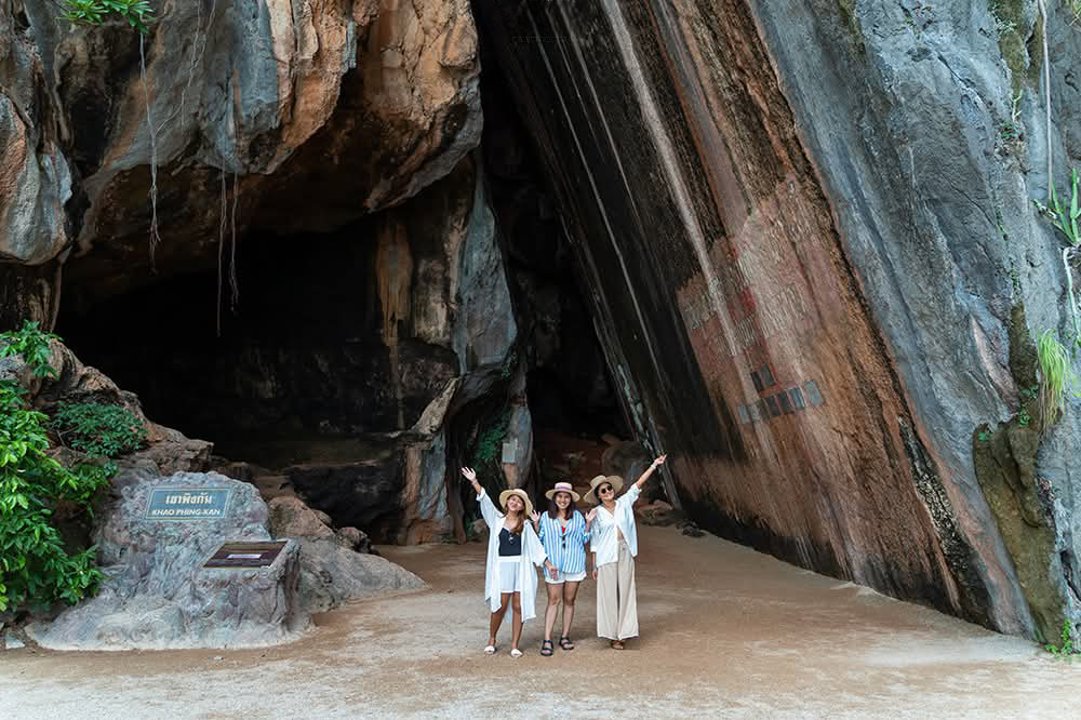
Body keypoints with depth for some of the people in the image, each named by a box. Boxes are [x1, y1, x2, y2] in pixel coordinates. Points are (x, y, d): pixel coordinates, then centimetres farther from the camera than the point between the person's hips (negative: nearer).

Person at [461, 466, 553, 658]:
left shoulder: (525, 525, 8)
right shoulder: (497, 519, 7)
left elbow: (535, 545, 8)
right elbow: (485, 501, -3)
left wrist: (548, 564, 3)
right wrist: (474, 482, -13)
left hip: (521, 567, 1)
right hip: (501, 567, -1)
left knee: (518, 606, 1)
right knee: (500, 605, -2)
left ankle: (514, 645, 10)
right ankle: (491, 640, 19)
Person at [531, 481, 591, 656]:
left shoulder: (577, 516, 4)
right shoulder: (546, 517, 2)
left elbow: (584, 539, 5)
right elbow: (539, 541, 5)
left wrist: (588, 522, -5)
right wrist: (536, 524, -8)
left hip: (574, 563, 2)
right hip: (553, 565, -1)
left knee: (569, 601, 9)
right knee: (553, 601, -2)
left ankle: (565, 637, 20)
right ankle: (547, 640, 0)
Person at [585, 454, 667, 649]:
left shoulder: (624, 503, 5)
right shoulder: (596, 513, -1)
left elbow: (638, 485, 2)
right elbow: (594, 541, 1)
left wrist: (654, 466, -2)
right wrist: (594, 565, -1)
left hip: (625, 554, 3)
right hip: (606, 557, -2)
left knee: (626, 593, 4)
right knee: (609, 594, 2)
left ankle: (622, 632, 12)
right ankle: (612, 635, 9)